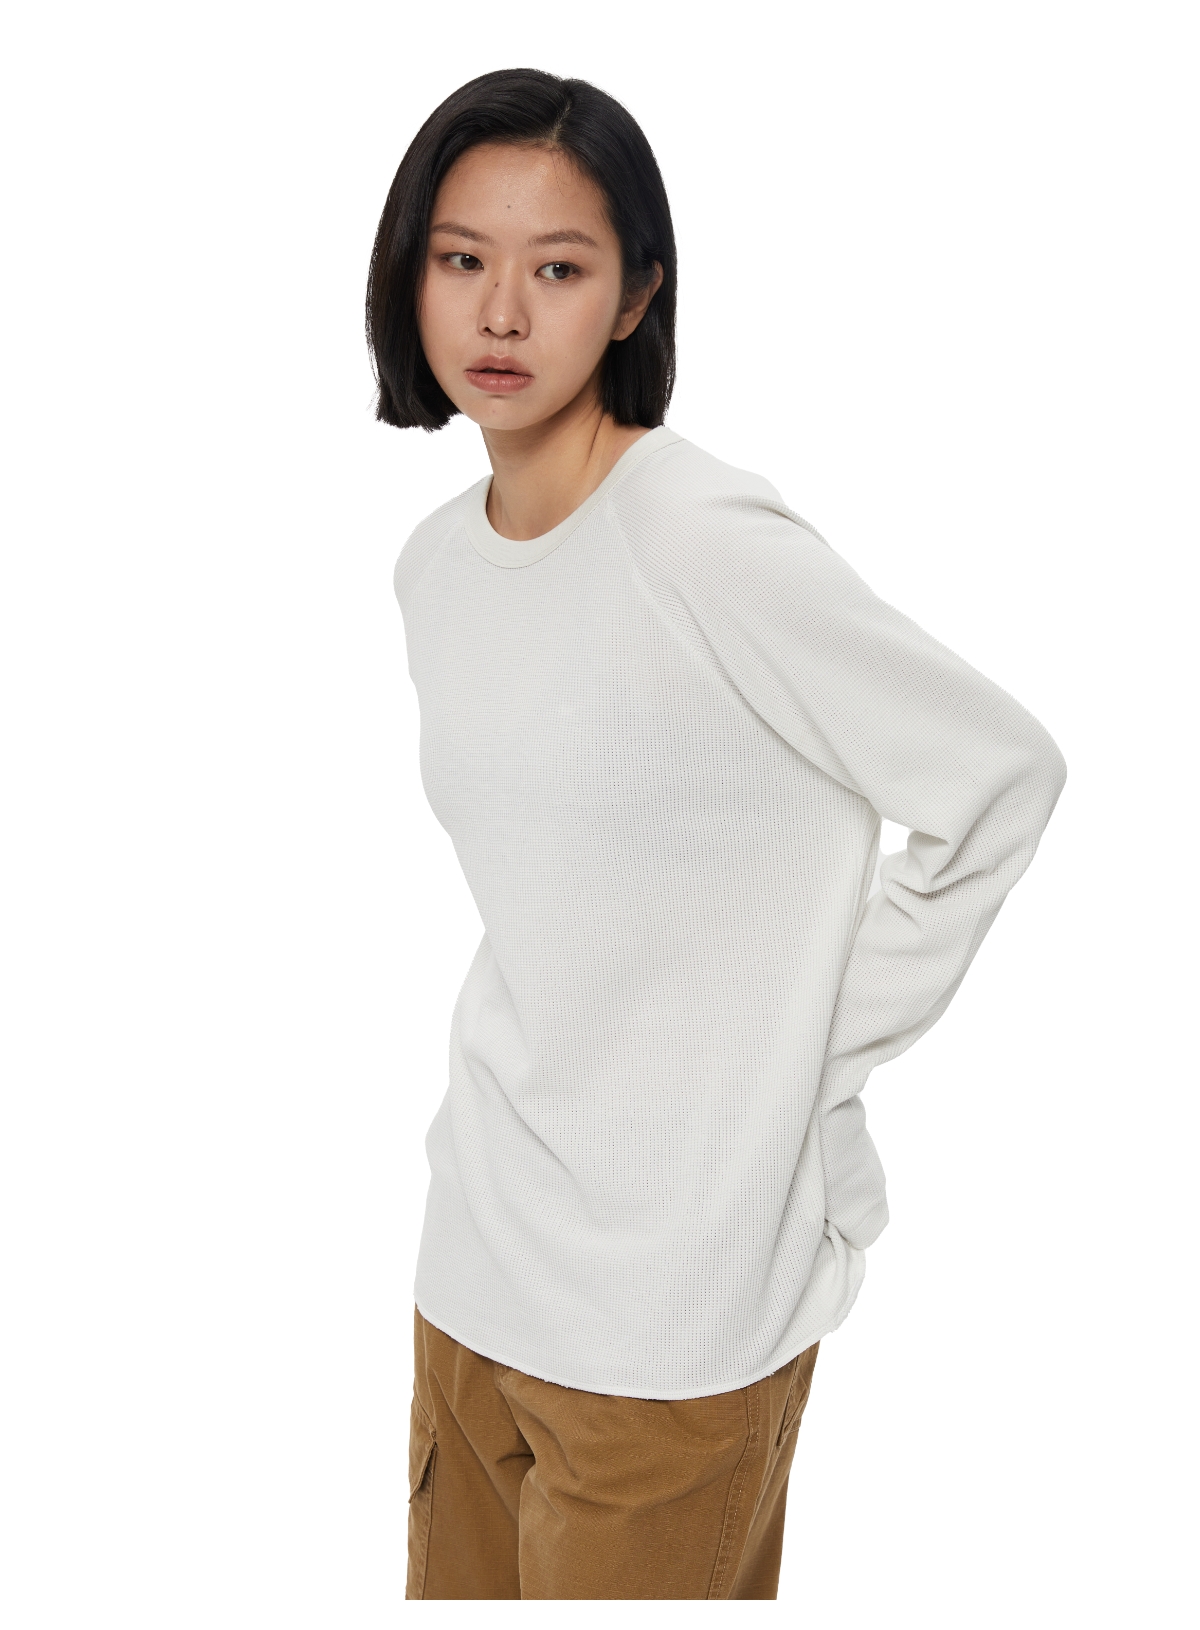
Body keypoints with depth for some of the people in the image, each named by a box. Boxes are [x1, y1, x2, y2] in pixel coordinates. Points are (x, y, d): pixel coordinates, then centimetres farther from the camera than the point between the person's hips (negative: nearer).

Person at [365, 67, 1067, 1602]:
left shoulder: (713, 545, -19)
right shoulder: (434, 560, 5)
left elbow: (1006, 782, -14)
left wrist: (810, 1050, -11)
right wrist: (499, 1081, 12)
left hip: (678, 1297, -7)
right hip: (475, 1248, 7)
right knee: (461, 1590, 21)